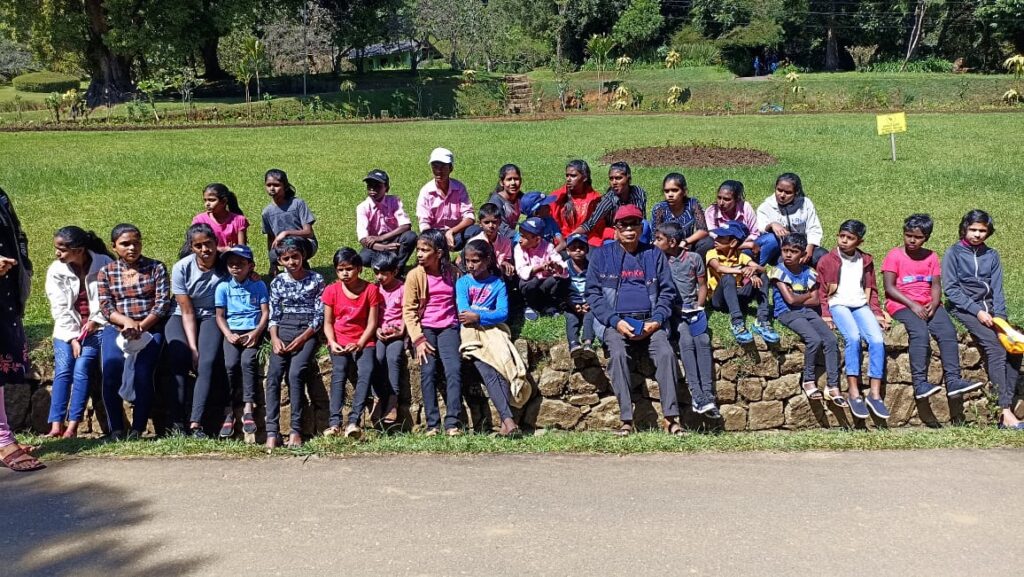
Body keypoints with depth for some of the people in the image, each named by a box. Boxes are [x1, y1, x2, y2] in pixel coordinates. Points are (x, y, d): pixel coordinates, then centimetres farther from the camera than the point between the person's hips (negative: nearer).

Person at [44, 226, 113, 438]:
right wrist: (72, 338, -9)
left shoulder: (104, 265, -9)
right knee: (62, 371, -15)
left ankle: (73, 426, -20)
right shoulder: (56, 270, 1)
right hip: (67, 330, 3)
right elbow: (60, 308, -2)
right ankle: (56, 426, -19)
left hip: (97, 328, -3)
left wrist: (95, 321, -16)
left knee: (81, 369, -20)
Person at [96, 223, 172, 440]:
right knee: (110, 372, -23)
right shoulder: (105, 273, 13)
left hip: (150, 328, -1)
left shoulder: (156, 268, 9)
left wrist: (141, 326, -13)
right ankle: (116, 429, -10)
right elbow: (106, 307, 4)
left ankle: (138, 428, -13)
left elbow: (163, 302, 0)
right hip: (116, 329, 2)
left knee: (142, 373, -25)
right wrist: (127, 322, -16)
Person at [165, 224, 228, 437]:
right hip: (181, 318, 0)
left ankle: (195, 423, -30)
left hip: (210, 318, 0)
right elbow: (187, 312, -13)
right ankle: (176, 422, -24)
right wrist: (193, 348, -19)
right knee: (179, 357, -28)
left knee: (208, 361, -27)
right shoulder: (181, 268, -13)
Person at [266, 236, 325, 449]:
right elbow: (274, 315, 10)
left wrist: (301, 339, -13)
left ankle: (296, 430, -22)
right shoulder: (278, 282, 10)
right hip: (283, 329, 3)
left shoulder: (316, 279, 1)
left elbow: (319, 316, -2)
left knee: (296, 373, -26)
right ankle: (272, 431, -23)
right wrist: (275, 338, -9)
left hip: (307, 331, -3)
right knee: (273, 374, -20)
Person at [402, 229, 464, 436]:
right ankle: (432, 424, -15)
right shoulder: (415, 275, 0)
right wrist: (418, 339, -11)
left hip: (448, 327, 1)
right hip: (424, 328, -1)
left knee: (454, 368, -18)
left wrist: (461, 323, 2)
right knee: (428, 370, -18)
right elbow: (408, 310, -2)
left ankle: (453, 423, -20)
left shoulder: (453, 272, 6)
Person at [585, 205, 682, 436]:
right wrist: (616, 321, -10)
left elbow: (667, 291, 12)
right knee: (618, 354, -30)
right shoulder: (601, 255, 11)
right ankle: (626, 420, -30)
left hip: (649, 322, 2)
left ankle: (671, 417, -24)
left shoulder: (654, 255, 16)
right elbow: (593, 293, 4)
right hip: (615, 322, -1)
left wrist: (656, 321, -6)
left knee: (666, 353, -26)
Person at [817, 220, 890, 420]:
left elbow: (872, 290, 19)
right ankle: (854, 393, -30)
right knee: (853, 337, -32)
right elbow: (821, 292, 6)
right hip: (838, 305, -3)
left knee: (877, 340, -24)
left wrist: (877, 313, 7)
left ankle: (875, 394, -21)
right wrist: (825, 314, -7)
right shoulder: (827, 261, 6)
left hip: (861, 305, 3)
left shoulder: (866, 261, 16)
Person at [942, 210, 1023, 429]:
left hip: (989, 307, 5)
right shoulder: (953, 253, 3)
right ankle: (1005, 412, -31)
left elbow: (997, 289, 10)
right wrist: (977, 311, -14)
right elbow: (951, 289, -5)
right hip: (963, 308, -5)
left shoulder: (992, 255, 15)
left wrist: (999, 316, -6)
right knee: (994, 345, -26)